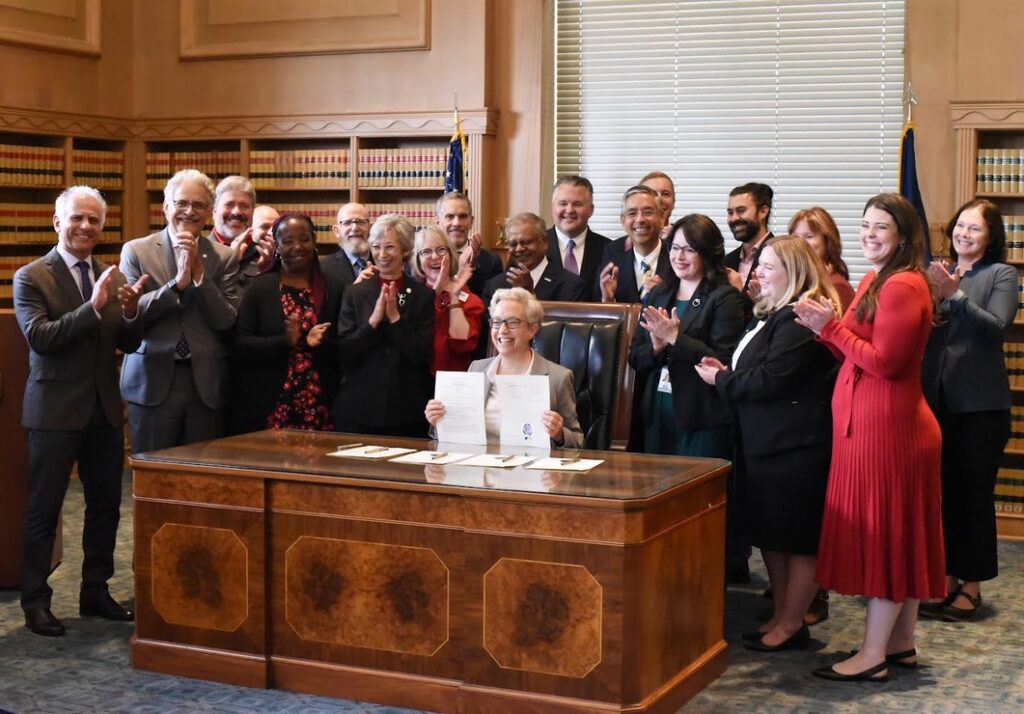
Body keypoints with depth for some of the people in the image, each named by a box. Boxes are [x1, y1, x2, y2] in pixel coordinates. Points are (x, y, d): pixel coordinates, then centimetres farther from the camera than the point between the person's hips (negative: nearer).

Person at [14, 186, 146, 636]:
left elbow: (129, 344, 7)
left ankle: (95, 591, 26)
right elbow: (39, 337, -20)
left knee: (106, 505, 12)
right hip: (55, 411, -5)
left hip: (105, 410, 6)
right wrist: (93, 307, -29)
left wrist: (130, 313, -15)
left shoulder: (111, 277, 8)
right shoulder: (31, 277, -7)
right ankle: (35, 603, 12)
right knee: (44, 510, 2)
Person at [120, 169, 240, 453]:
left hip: (206, 385, 1)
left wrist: (199, 272, -10)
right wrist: (178, 282, -14)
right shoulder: (136, 251, 4)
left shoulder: (224, 257, 6)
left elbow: (226, 321, -1)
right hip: (153, 383, -1)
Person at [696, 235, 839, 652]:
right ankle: (781, 616, 25)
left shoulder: (798, 320, -18)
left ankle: (792, 624, 9)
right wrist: (728, 372, 3)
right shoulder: (773, 314, 16)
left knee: (797, 538, 0)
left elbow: (770, 379, -22)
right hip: (767, 442, 11)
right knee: (771, 534, 16)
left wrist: (722, 380, -8)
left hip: (796, 445, -11)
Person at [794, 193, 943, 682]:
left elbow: (884, 362, -20)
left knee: (883, 535, -5)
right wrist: (825, 327, -1)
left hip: (887, 426, -10)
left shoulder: (903, 286, -16)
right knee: (896, 537, 13)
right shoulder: (875, 282, 16)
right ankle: (901, 643, 22)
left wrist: (831, 327, -17)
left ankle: (873, 656, 1)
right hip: (868, 423, 10)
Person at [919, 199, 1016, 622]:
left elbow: (996, 326, -15)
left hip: (979, 404, -4)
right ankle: (947, 579, 20)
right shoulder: (937, 274, 11)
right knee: (942, 491, 10)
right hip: (936, 399, 4)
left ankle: (972, 586, 12)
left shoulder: (1001, 276, 0)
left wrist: (955, 295, -25)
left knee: (974, 493, 2)